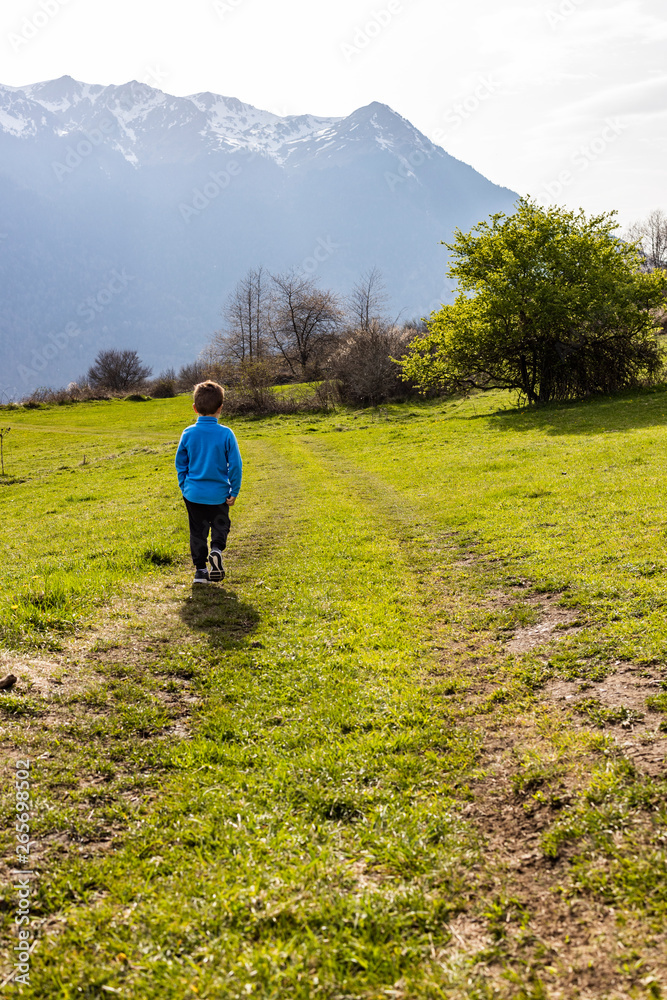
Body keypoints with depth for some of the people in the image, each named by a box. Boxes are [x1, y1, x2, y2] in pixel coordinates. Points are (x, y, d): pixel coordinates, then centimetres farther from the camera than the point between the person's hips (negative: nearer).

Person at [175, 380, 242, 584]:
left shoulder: (188, 433, -5)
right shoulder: (226, 434, -11)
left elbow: (180, 463, 3)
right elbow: (235, 465, -9)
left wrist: (184, 487, 15)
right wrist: (234, 491, 0)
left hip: (193, 493, 2)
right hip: (219, 494, -1)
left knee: (197, 530, 13)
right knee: (220, 525, 18)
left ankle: (200, 568, 12)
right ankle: (217, 549, -9)